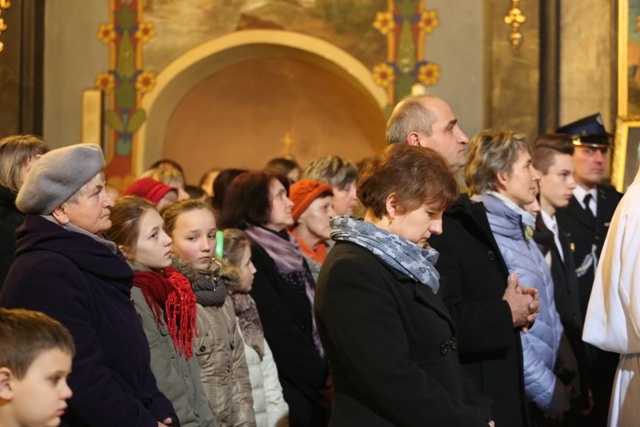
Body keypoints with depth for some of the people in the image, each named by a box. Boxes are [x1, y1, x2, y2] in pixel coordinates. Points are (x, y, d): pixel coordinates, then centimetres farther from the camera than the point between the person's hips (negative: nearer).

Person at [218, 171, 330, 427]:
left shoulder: (288, 250, 16)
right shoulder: (249, 254, -12)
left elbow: (312, 319, 13)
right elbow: (277, 332, -17)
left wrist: (325, 372, 2)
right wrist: (320, 379, -12)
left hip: (309, 390, 8)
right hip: (284, 393, -8)